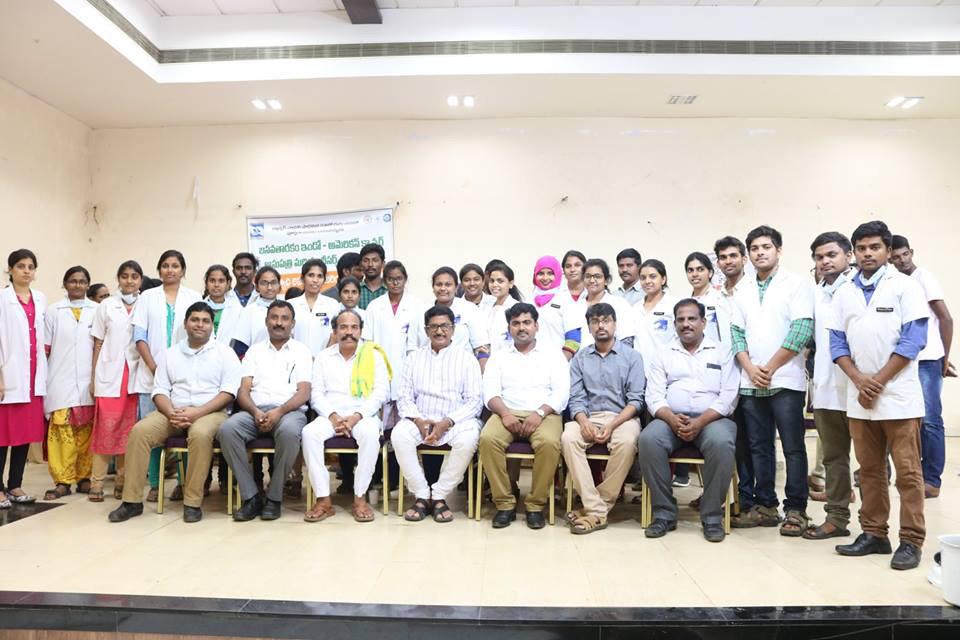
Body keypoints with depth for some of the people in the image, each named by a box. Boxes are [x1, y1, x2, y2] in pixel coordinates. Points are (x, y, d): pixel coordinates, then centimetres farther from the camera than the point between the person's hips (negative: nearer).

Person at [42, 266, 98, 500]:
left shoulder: (97, 310, 6)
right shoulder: (53, 311, 6)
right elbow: (45, 348, 7)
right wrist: (42, 377, 2)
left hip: (89, 380, 0)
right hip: (61, 380, 0)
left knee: (86, 431, 3)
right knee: (62, 430, -3)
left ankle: (84, 477, 11)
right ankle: (63, 480, 2)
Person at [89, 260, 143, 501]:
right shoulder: (106, 306, 7)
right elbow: (98, 344, 8)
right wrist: (93, 378, 4)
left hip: (135, 374, 0)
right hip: (109, 374, 0)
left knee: (128, 430, 3)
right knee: (106, 428, -4)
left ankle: (123, 482, 12)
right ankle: (97, 482, 6)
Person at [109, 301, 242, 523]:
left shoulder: (225, 353, 5)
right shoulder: (169, 354, 16)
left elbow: (228, 392, -5)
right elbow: (160, 391, 10)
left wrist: (197, 412, -17)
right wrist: (172, 412, -12)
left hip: (210, 412, -4)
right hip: (173, 413, 4)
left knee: (200, 434, -36)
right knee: (140, 430, -22)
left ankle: (193, 502, -25)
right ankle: (132, 500, -13)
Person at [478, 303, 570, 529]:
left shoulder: (553, 356, 16)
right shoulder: (498, 357, 19)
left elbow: (561, 392, 3)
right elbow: (490, 392, 6)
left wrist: (540, 413, -15)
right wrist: (505, 413, -15)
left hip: (544, 415, -1)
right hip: (507, 414, 1)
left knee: (549, 442, -34)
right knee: (488, 438, -31)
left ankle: (536, 504, -15)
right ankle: (504, 503, -16)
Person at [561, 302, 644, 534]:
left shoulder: (632, 356, 8)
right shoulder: (580, 358, 15)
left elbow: (636, 400, 0)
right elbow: (576, 398, 6)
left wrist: (612, 426, -15)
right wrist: (584, 422, -16)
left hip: (622, 417, -1)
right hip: (589, 418, 2)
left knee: (626, 442, -35)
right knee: (568, 438, -30)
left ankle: (601, 503, -19)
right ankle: (596, 510, -29)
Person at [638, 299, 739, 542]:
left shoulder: (721, 351, 11)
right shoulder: (663, 352, 14)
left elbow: (728, 396, -1)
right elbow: (654, 396, 4)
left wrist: (699, 422, -15)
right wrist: (672, 419, -16)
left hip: (712, 418, -1)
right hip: (671, 418, 1)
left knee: (721, 443, -35)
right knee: (648, 439, -30)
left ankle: (712, 515, -16)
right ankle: (664, 513, -16)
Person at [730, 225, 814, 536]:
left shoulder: (796, 284, -1)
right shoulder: (742, 291, 14)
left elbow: (802, 330, -10)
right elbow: (736, 332, 10)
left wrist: (770, 368, -11)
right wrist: (750, 368, -5)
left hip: (785, 380, -4)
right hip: (750, 382, 5)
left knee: (793, 448, 0)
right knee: (759, 447, 9)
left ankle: (795, 510, 9)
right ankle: (765, 505, 19)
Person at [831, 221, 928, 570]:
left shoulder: (905, 286, -1)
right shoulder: (844, 293, 10)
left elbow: (913, 339, -9)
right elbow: (837, 343, 8)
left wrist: (879, 381, -11)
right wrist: (860, 381, -7)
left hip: (898, 395, -4)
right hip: (858, 397, 4)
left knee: (907, 472, 0)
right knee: (869, 470, 11)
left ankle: (911, 541, 10)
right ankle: (874, 534, 21)